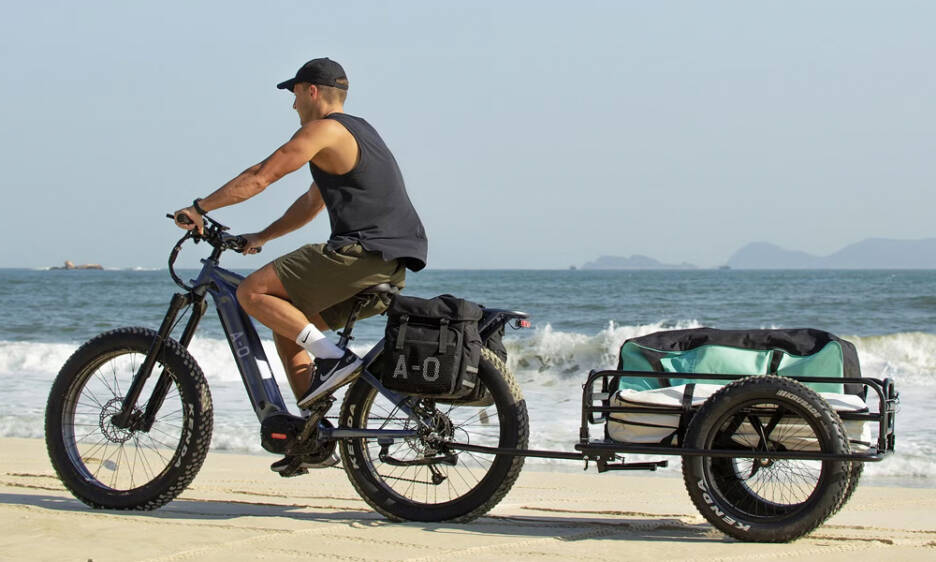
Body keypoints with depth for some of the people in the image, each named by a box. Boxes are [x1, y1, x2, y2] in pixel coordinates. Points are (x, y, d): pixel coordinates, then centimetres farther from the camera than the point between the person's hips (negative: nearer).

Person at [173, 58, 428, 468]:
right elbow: (313, 202, 32)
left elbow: (259, 177, -9)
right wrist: (259, 238, 31)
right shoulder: (356, 132, 26)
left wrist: (199, 208, -2)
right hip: (389, 268, 10)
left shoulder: (323, 130, -4)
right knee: (286, 324, 16)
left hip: (360, 253, -10)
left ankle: (333, 358, -18)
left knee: (252, 292, -10)